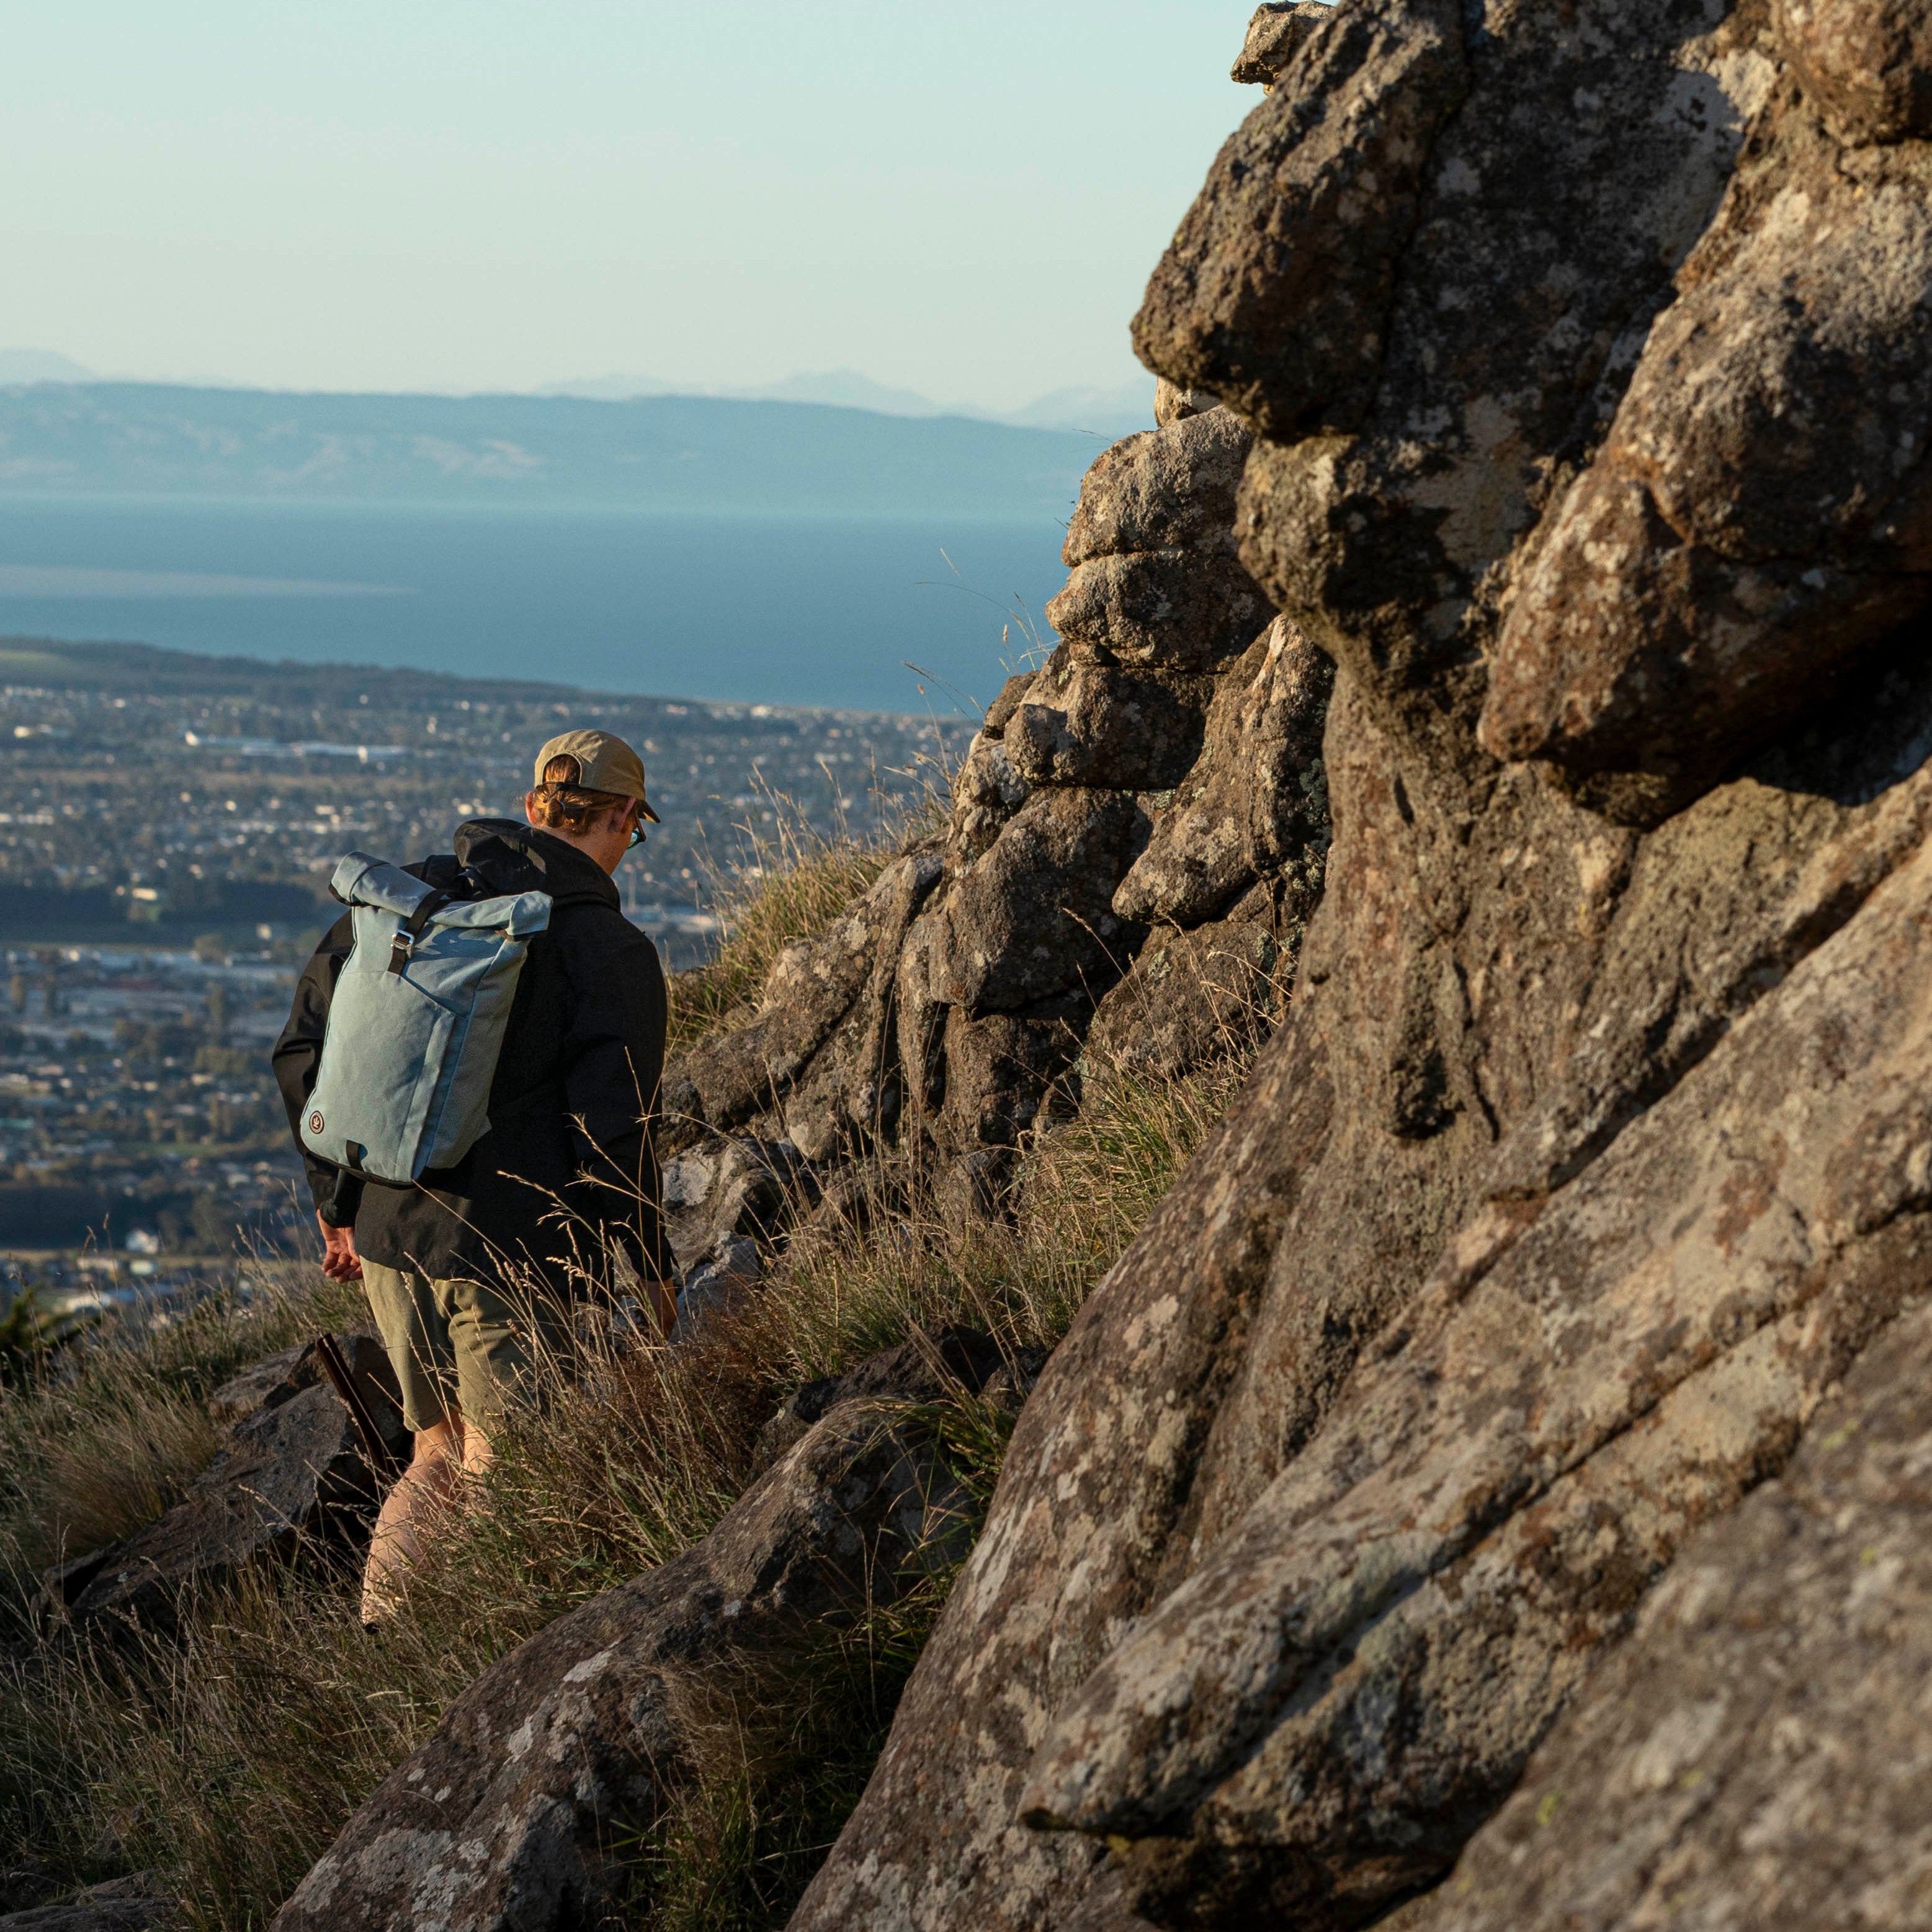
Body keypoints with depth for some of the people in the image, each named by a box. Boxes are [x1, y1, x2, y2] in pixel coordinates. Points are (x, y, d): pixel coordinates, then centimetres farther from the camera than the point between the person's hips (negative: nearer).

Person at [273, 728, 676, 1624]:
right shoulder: (612, 952, -11)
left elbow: (302, 1052, 9)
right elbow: (613, 1131, -14)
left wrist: (338, 1198, 18)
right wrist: (652, 1268, 0)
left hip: (387, 1232, 6)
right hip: (511, 1253, -6)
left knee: (441, 1453, 21)